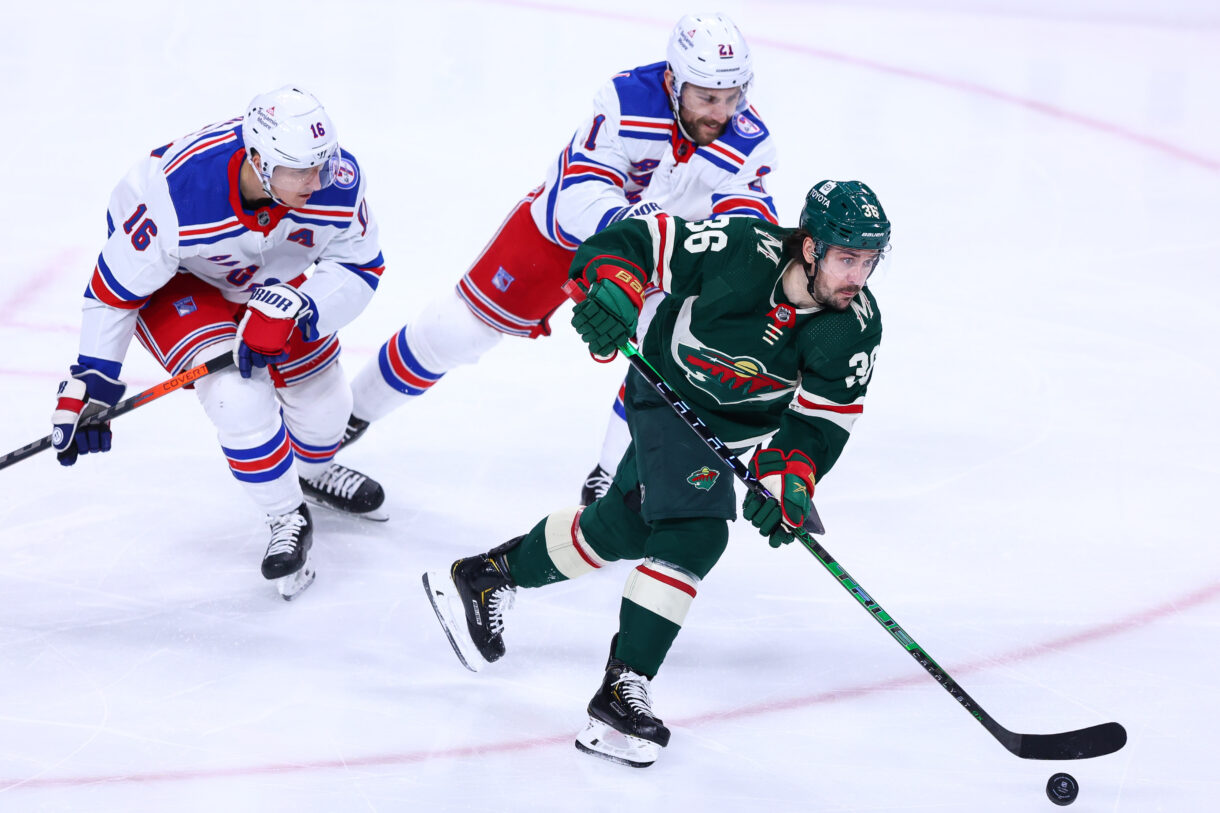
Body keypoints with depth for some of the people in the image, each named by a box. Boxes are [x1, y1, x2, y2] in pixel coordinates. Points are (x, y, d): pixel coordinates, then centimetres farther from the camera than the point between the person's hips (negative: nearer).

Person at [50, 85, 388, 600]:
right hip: (176, 281, -4)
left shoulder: (337, 181, -32)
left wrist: (288, 310, -35)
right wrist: (91, 382, -22)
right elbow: (115, 286, -28)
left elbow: (358, 270, -18)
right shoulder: (176, 195, -42)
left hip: (274, 276, 4)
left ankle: (312, 472, 49)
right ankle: (288, 520, 0)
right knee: (240, 396, -25)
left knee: (322, 400, 12)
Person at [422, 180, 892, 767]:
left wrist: (789, 479, -35)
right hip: (671, 394, -5)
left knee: (622, 528, 14)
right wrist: (611, 287, -43)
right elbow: (634, 240, -24)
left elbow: (823, 420, -19)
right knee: (694, 534, -21)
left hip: (743, 427, 5)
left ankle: (488, 576, 36)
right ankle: (621, 691, -16)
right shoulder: (741, 250, -33)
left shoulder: (857, 327, -22)